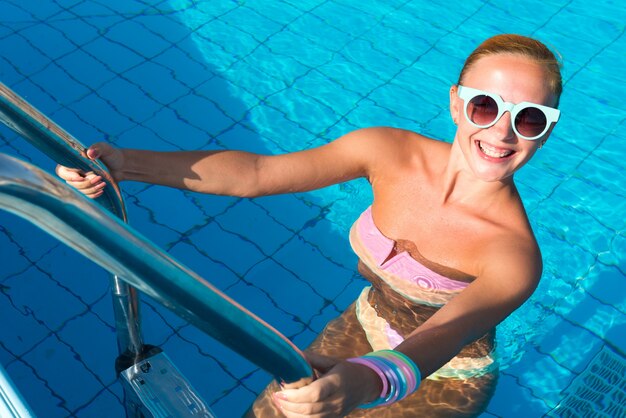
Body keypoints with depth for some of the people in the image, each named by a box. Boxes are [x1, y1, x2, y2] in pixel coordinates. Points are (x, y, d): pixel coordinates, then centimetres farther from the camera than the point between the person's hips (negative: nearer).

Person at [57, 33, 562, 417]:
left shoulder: (515, 252, -32)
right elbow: (256, 173, -26)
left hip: (441, 376, -4)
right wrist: (128, 164, -37)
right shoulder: (390, 152, -22)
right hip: (366, 326, 4)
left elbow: (449, 333, -49)